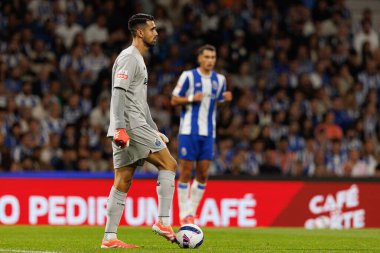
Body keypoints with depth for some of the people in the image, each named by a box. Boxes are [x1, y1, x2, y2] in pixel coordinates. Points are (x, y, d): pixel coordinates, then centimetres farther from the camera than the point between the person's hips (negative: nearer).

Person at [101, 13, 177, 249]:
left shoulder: (138, 60, 24)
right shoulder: (129, 58, -9)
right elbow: (118, 93, -19)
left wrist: (154, 130, 28)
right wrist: (120, 128, -26)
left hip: (134, 127, 10)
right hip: (131, 126, -10)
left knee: (123, 182, 5)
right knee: (169, 164, -8)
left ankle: (110, 238, 2)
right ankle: (163, 221, -12)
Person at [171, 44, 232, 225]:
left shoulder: (219, 79, 10)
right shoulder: (188, 76, -3)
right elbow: (174, 100, -1)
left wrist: (226, 98, -2)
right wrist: (191, 98, -18)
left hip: (208, 133, 4)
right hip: (189, 131, -4)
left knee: (202, 174, 2)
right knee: (186, 172, -3)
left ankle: (192, 212, 13)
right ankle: (184, 214, 4)